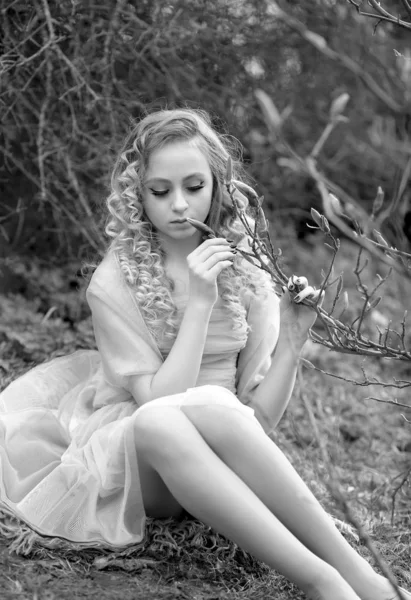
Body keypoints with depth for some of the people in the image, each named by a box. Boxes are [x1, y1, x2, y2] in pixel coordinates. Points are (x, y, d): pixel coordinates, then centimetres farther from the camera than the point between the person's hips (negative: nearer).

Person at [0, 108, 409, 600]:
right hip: (130, 455, -2)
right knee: (161, 423, -38)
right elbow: (157, 405, -15)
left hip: (218, 461, 2)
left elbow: (258, 416, 2)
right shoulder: (115, 282, -7)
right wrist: (198, 305, -20)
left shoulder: (243, 272, 4)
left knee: (212, 408, -35)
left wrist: (291, 343, -14)